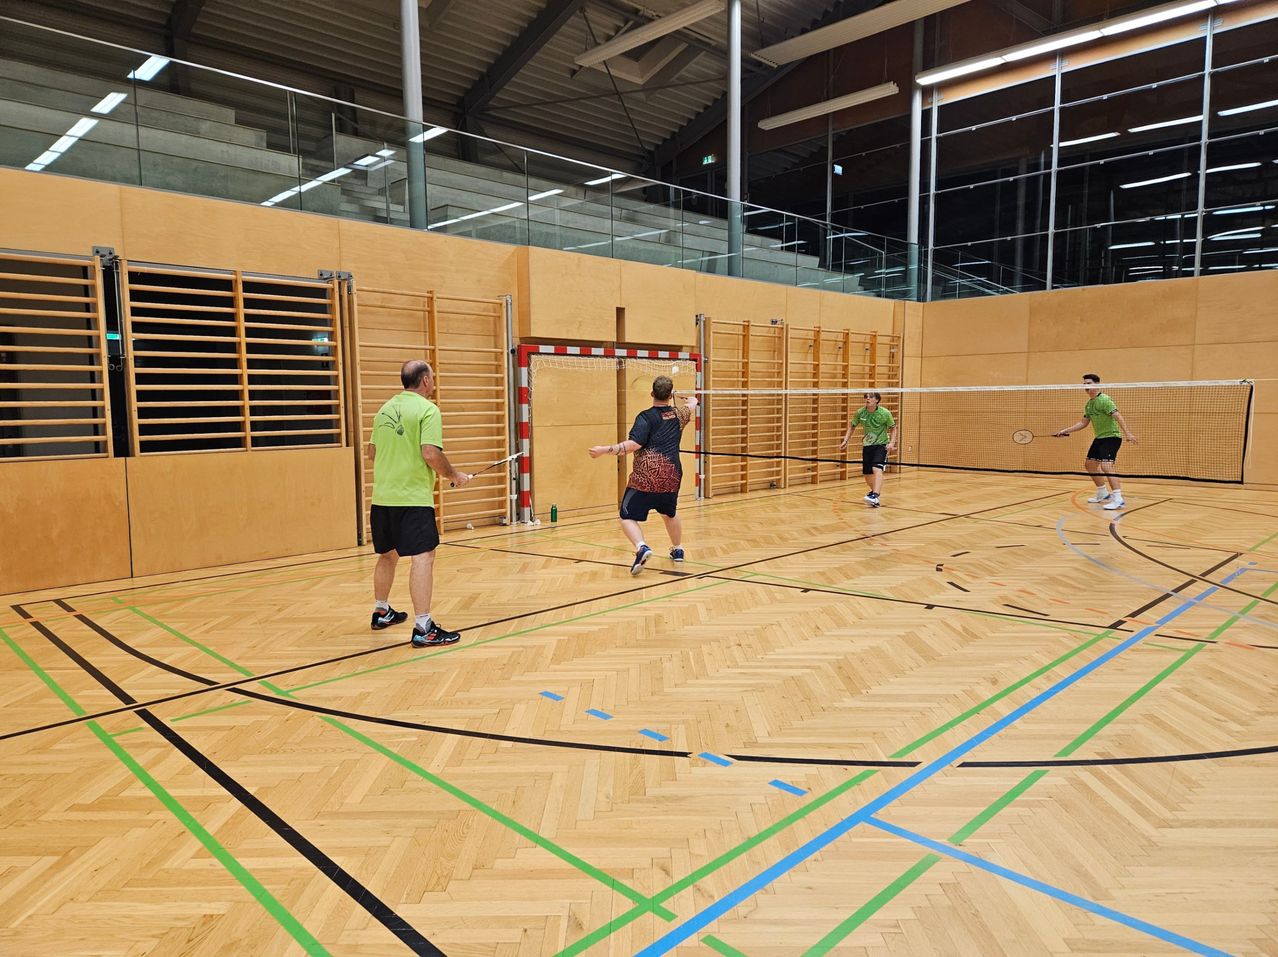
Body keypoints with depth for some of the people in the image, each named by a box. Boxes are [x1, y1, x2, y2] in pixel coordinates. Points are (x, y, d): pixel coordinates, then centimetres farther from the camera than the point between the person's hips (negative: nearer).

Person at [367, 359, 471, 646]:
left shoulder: (385, 409, 13)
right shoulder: (427, 409, -9)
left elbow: (372, 452, 19)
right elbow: (431, 454, -19)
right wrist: (455, 475, -5)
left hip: (382, 497, 8)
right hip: (413, 498, -8)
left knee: (387, 555, 21)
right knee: (423, 557, -8)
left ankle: (382, 612, 36)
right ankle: (423, 628, -12)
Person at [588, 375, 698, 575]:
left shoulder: (646, 417, -8)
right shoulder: (678, 415, 10)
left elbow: (634, 444, -19)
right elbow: (692, 404, 33)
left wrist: (604, 450, -15)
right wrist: (691, 399, 57)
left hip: (645, 478, -6)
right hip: (672, 478, 6)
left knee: (628, 517, 0)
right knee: (669, 514, 30)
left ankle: (641, 547, -25)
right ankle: (678, 549, 45)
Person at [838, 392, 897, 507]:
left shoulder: (885, 413, -15)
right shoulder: (860, 413, -8)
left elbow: (893, 428, -1)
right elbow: (852, 426, 8)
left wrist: (892, 442, -14)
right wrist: (846, 440, -2)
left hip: (881, 444, -4)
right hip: (867, 445, 4)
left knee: (877, 469, -25)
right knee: (867, 474, 8)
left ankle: (875, 496, -33)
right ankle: (874, 491, 38)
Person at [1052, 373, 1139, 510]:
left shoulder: (1104, 400, -16)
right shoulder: (1089, 404, 11)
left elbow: (1118, 416, -26)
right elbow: (1083, 423, 20)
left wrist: (1128, 433, -36)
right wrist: (1065, 431, 15)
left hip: (1111, 436, -10)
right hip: (1099, 438, 10)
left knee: (1106, 466, -24)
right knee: (1090, 464, 17)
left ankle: (1118, 499, -25)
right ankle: (1102, 493, 33)